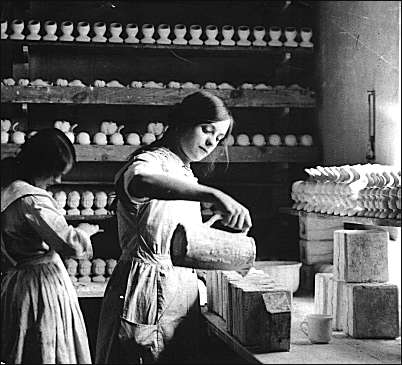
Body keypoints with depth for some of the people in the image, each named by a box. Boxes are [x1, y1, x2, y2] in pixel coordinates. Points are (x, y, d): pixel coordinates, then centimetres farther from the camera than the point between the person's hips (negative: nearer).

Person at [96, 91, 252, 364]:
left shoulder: (186, 173, 19)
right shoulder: (150, 161, -10)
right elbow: (139, 181, -39)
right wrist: (213, 195, -47)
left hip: (183, 288, 8)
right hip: (147, 288, -8)